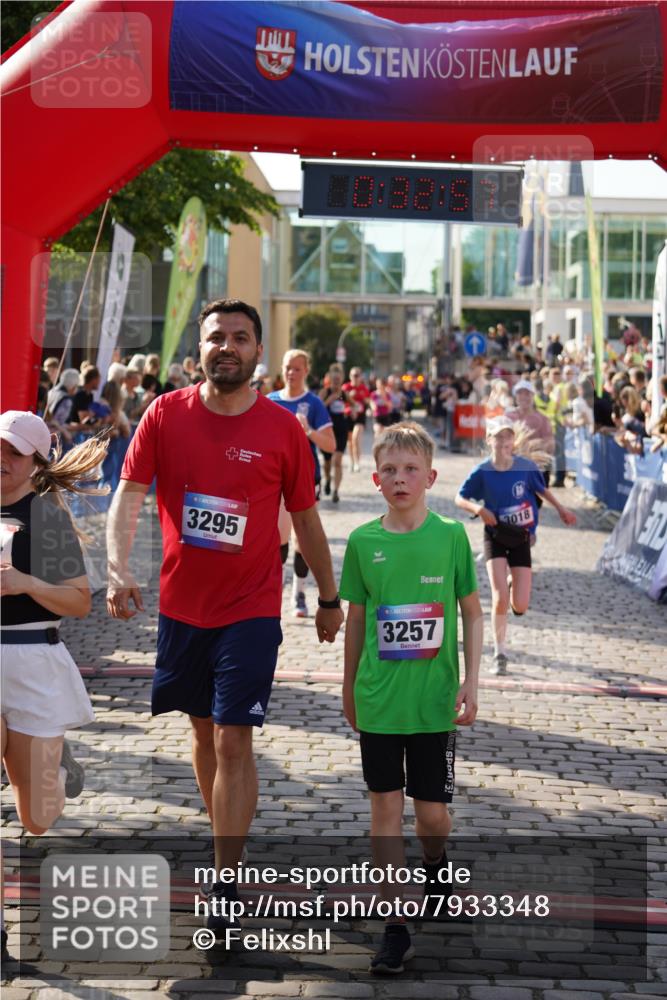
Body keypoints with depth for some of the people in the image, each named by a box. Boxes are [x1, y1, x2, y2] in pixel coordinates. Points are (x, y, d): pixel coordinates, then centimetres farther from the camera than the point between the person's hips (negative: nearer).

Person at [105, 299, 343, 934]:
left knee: (233, 741, -8)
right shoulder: (165, 415, -2)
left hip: (251, 610, -3)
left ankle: (225, 884, -2)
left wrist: (329, 598, 12)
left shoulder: (282, 429, -5)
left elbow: (305, 518, 5)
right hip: (181, 603, 3)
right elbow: (129, 494, -6)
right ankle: (226, 843, 36)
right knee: (203, 729, 16)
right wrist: (118, 569, -22)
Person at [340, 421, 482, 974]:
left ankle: (435, 861, 41)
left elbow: (472, 614, 2)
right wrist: (350, 687, 14)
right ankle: (396, 927, 9)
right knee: (386, 806, 3)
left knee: (432, 813, 6)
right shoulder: (363, 542, -1)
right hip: (378, 700, 1)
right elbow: (356, 619, 9)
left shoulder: (451, 535, -4)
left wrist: (471, 681, -5)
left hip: (435, 699, -1)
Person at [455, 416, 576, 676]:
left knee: (520, 606, -4)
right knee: (500, 600, -15)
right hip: (495, 536, -1)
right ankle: (499, 653, 5)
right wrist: (478, 509, -21)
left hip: (521, 538, 1)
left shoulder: (526, 467, -9)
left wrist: (561, 509, 16)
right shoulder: (482, 472, -12)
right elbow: (460, 498, -3)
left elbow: (541, 489, 11)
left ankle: (514, 583, 35)